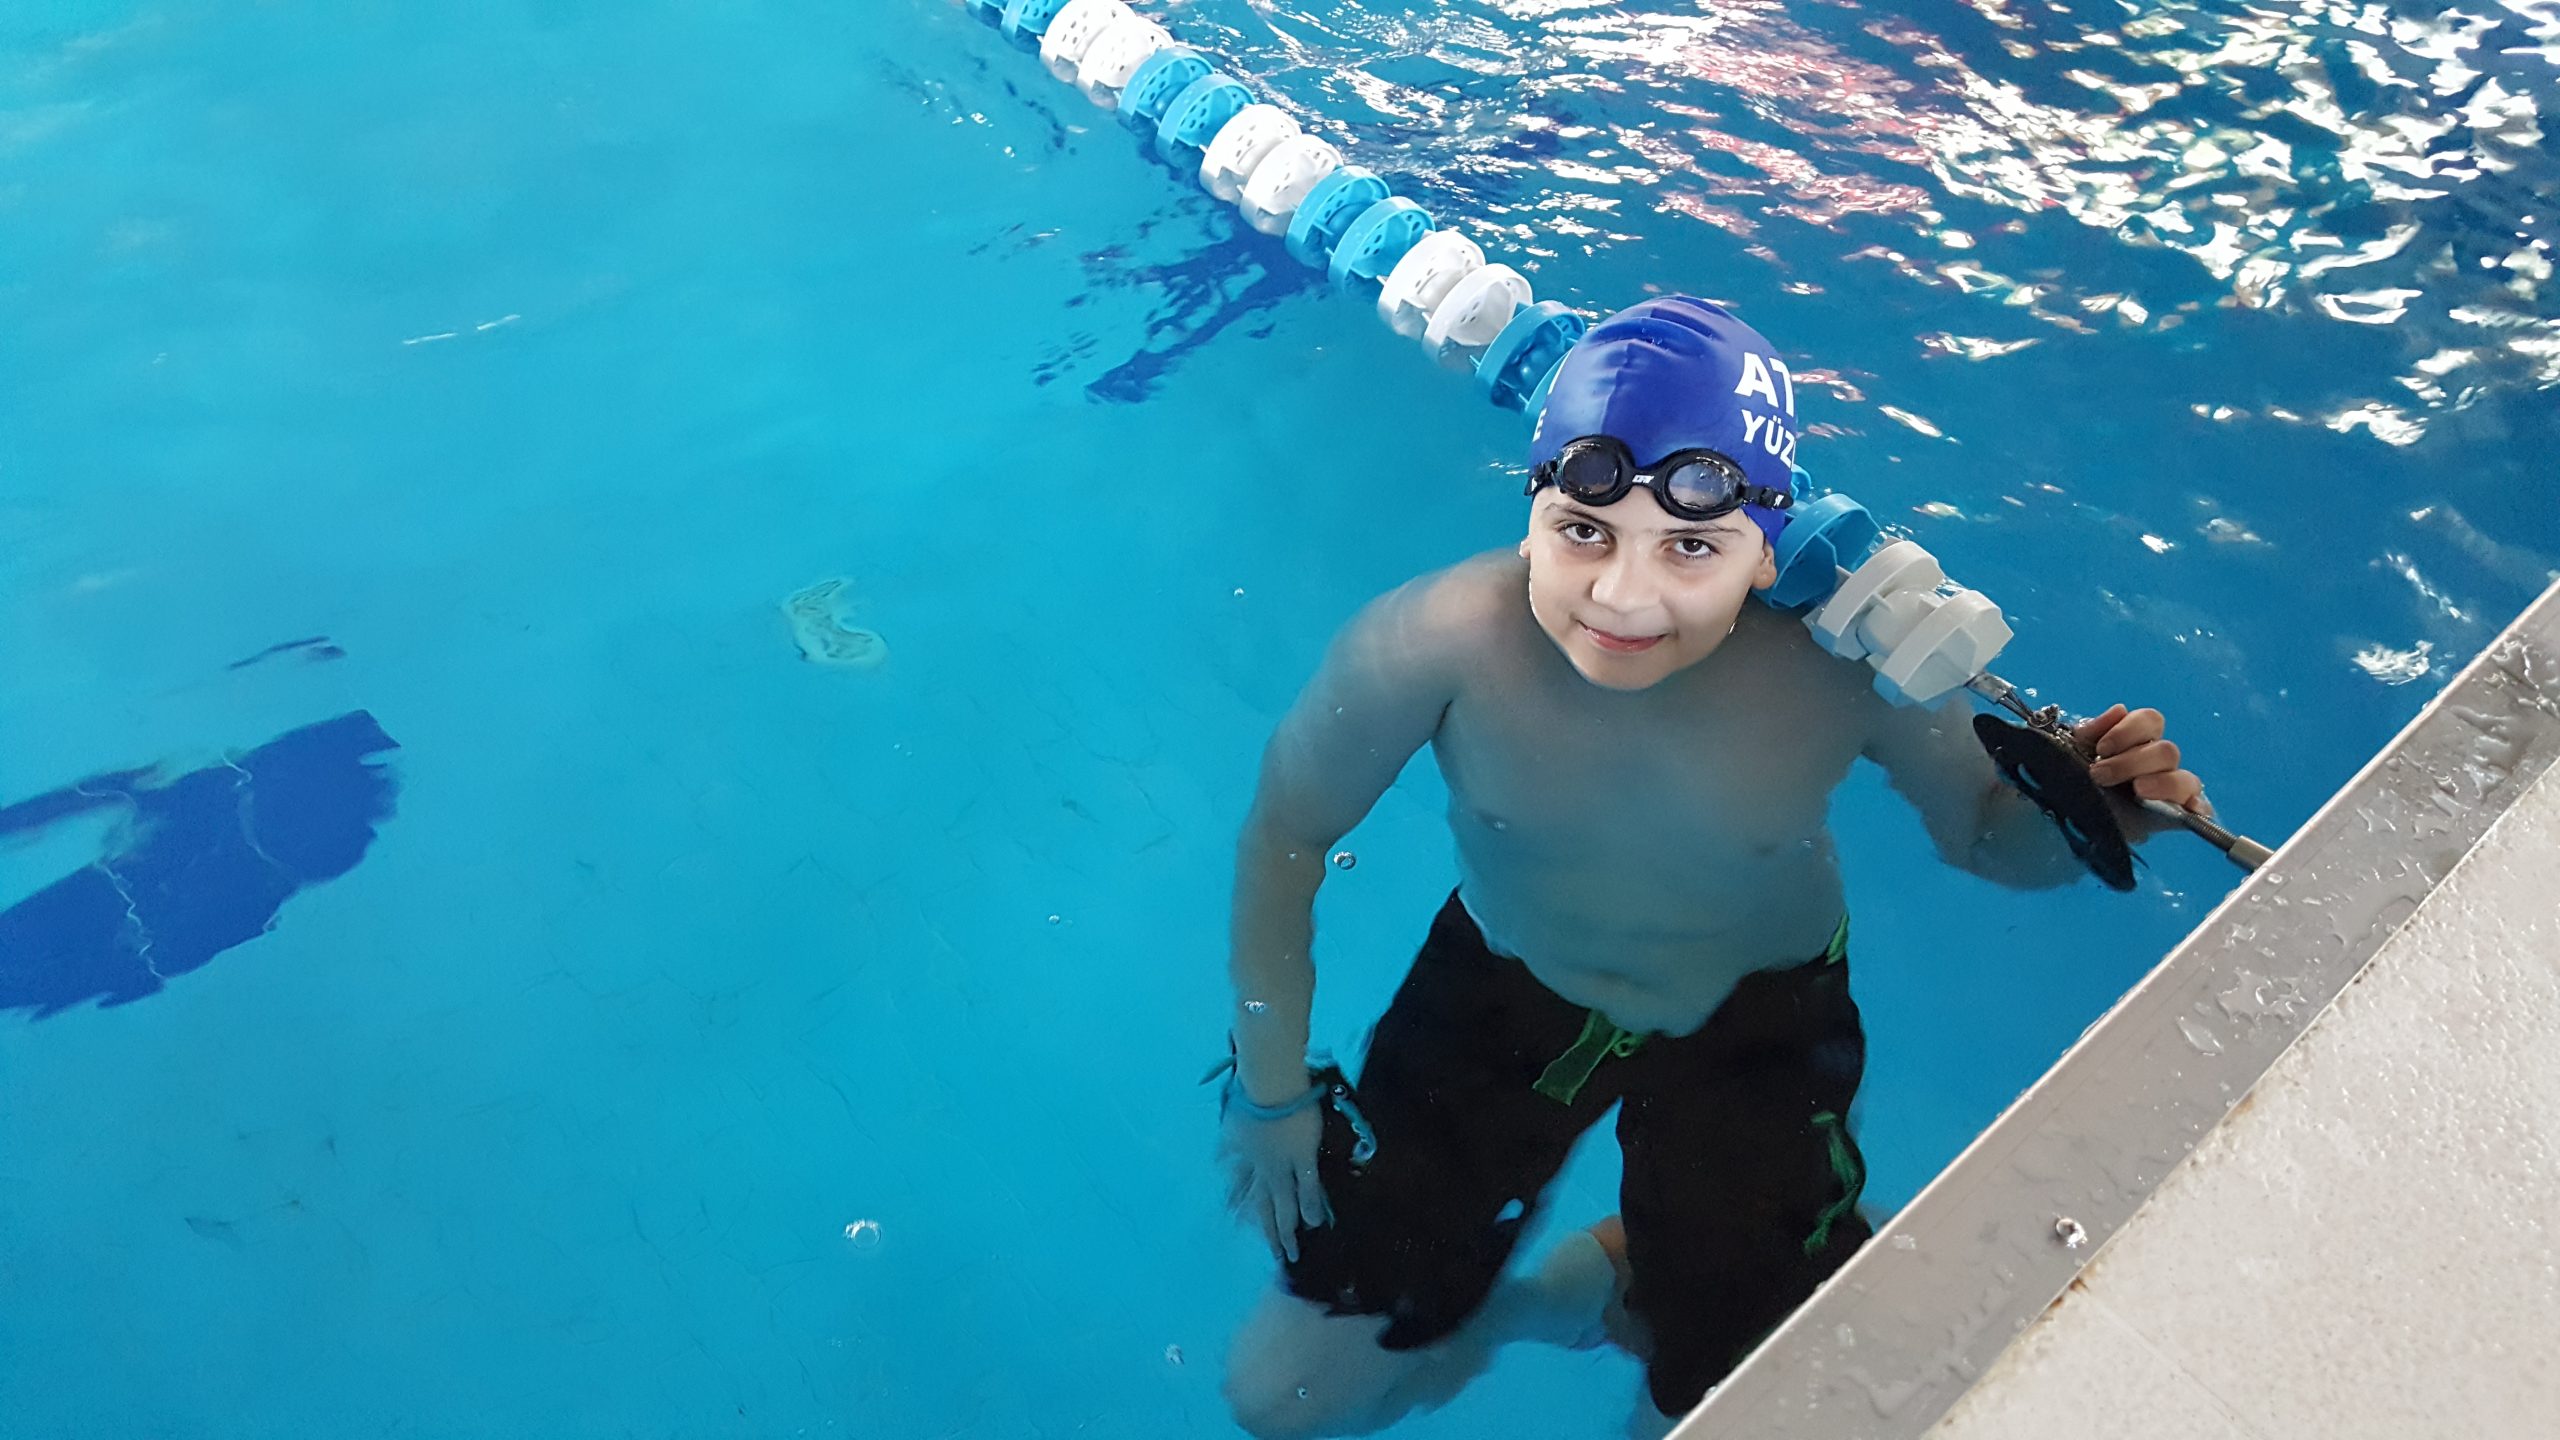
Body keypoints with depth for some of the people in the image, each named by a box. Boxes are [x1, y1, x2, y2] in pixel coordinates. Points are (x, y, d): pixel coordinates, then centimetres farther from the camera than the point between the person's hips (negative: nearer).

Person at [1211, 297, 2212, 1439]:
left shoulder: (1849, 662, -29)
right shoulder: (1437, 642, -33)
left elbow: (1985, 833, -8)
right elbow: (1284, 834, -15)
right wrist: (1270, 1094, -7)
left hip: (1759, 1024, 1)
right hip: (1500, 988, 0)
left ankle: (1609, 1285, 32)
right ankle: (1477, 1307, 32)